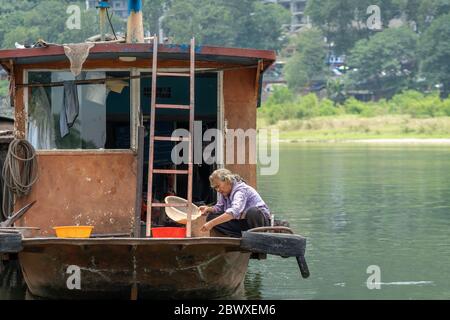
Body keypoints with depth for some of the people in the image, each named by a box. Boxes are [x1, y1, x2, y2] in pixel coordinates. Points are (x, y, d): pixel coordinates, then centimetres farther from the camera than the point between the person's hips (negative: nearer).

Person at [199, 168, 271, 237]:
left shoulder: (241, 190, -24)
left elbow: (234, 211, -40)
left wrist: (212, 223, -48)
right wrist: (209, 209, -13)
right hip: (242, 223, 8)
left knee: (252, 211, -43)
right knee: (211, 217, -8)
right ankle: (242, 236, -18)